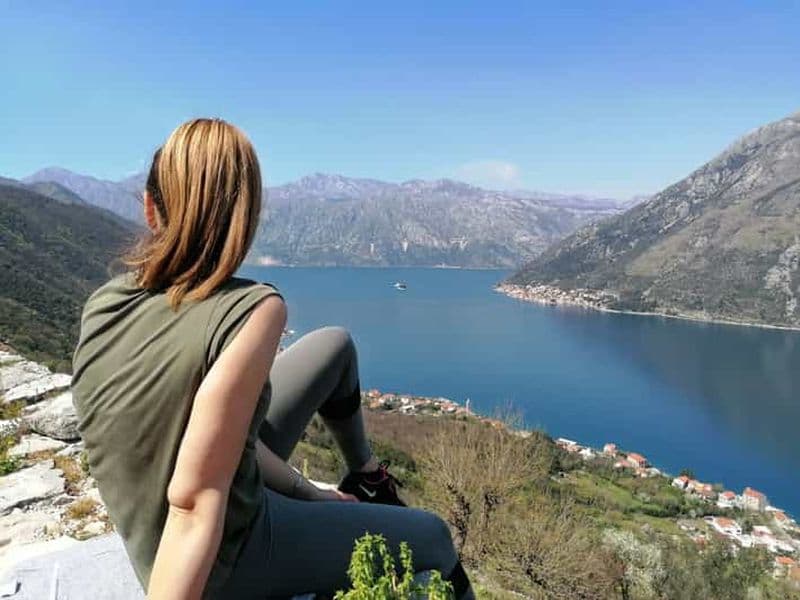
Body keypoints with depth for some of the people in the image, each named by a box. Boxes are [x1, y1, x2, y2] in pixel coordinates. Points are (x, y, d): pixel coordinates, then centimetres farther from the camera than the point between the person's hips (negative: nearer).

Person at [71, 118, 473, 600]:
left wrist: (308, 491, 5)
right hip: (226, 560, -6)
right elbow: (196, 501, -32)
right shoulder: (253, 310, -30)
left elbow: (211, 429, -2)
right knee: (430, 537, 15)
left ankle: (366, 477, 37)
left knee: (336, 345, 14)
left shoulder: (104, 303, -9)